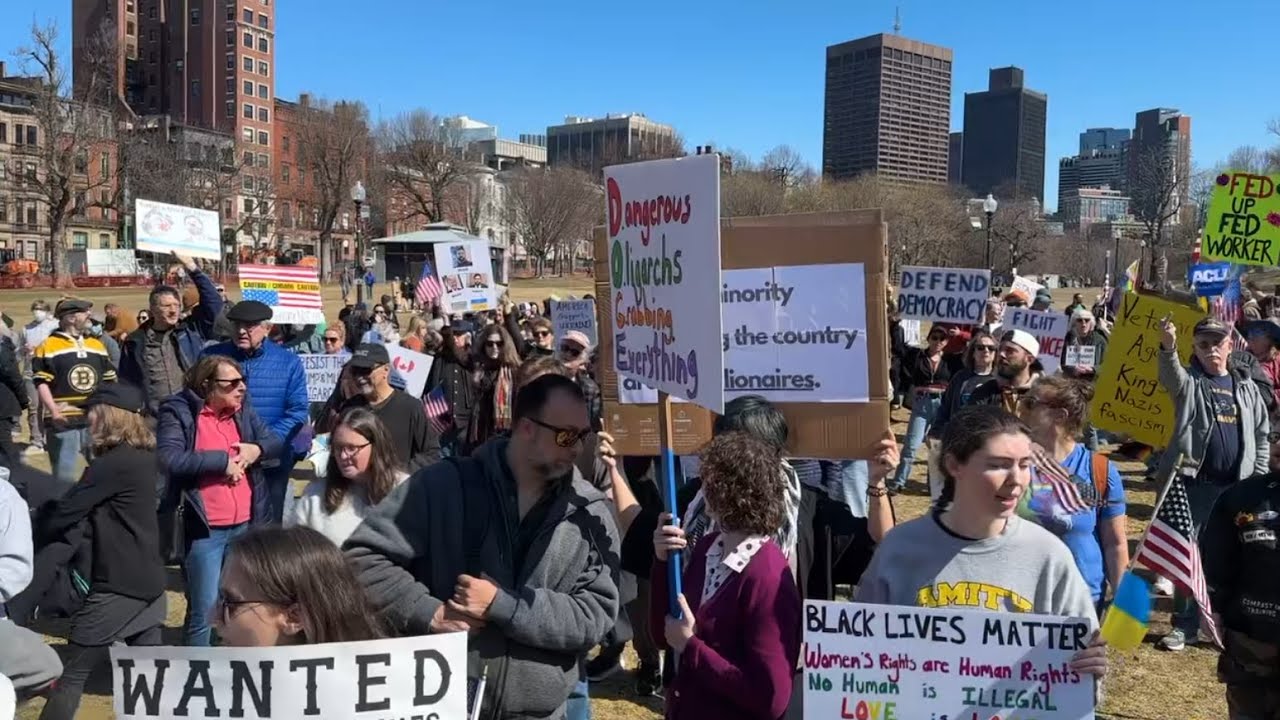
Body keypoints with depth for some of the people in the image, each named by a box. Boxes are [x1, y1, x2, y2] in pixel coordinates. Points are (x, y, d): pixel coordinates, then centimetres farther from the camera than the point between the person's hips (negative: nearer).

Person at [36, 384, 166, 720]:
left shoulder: (113, 464, -18)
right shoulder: (144, 456, 7)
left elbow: (65, 515, -12)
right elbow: (81, 504, 13)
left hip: (118, 587, -9)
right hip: (150, 582, 9)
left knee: (72, 674, 1)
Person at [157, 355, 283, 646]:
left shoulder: (243, 409, 8)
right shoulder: (178, 412, -9)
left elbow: (276, 442, 12)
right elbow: (169, 460, -22)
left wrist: (256, 449, -9)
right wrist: (222, 461, -17)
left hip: (245, 525, 6)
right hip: (205, 529, -6)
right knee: (204, 609, 1)